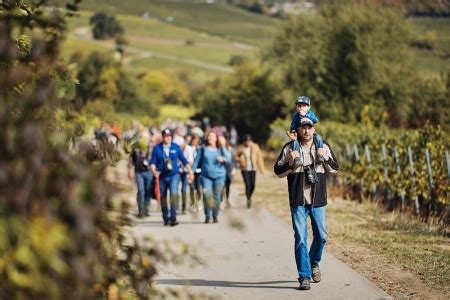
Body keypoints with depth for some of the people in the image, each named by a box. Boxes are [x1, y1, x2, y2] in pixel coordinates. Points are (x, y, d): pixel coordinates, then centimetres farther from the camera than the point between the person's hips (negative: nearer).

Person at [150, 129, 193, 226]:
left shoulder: (176, 147, 2)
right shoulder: (157, 148, 0)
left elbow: (184, 160, 8)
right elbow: (152, 162, -3)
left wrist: (190, 171, 10)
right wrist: (154, 171, -21)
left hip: (174, 175, -1)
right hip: (162, 177, 1)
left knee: (174, 193, -21)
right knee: (163, 197, 8)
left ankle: (173, 217, -20)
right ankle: (166, 218, 24)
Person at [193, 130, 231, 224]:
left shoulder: (221, 149, 5)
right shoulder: (203, 148, 5)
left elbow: (229, 158, -4)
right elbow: (197, 160, 9)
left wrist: (223, 159, -25)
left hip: (219, 176, 1)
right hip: (206, 176, -1)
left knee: (217, 196, 3)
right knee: (207, 195, -15)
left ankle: (215, 216, 18)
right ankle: (207, 216, -4)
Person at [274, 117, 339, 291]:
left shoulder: (323, 147, 8)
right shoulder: (289, 149, 2)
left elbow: (335, 169, 10)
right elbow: (278, 171, 4)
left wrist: (326, 158, -9)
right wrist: (290, 164, -15)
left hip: (318, 200, 2)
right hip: (298, 201, -2)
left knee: (321, 236, 7)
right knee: (300, 239, -4)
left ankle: (314, 263, 35)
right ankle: (304, 276, -2)